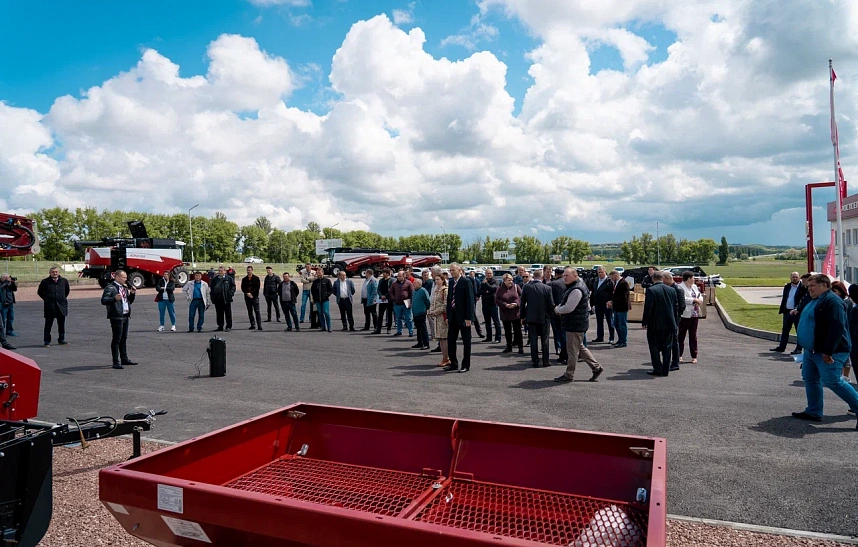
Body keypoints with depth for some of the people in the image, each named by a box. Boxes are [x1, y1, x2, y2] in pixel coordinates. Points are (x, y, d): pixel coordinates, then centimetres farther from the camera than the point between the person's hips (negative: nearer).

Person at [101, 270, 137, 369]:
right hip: (116, 317, -8)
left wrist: (132, 294, 7)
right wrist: (115, 298, -35)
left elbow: (129, 301, 24)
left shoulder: (125, 288, 18)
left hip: (125, 316, 8)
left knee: (124, 338, 15)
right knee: (116, 339, -5)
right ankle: (116, 362, 0)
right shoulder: (110, 288, -9)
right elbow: (103, 300, -20)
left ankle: (124, 359, 25)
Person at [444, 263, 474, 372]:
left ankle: (466, 365, 12)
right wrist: (448, 316, 10)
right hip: (453, 316, 7)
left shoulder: (466, 282, -10)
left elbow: (470, 300, -13)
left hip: (463, 316, -7)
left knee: (466, 341, 4)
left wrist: (468, 317, -17)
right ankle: (453, 363, 20)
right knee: (450, 340, 9)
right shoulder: (451, 282, 11)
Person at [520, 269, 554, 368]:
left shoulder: (526, 287, -6)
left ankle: (535, 361, 10)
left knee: (533, 340, 8)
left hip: (531, 317, 1)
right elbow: (551, 305, -8)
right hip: (544, 318, -1)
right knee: (544, 340, 10)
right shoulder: (547, 288, -12)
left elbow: (522, 303, 0)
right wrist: (549, 314, 11)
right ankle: (545, 361, 14)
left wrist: (523, 316, 10)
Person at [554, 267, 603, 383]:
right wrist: (559, 307, 7)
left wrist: (557, 309, -7)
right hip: (575, 323, 11)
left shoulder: (577, 290, -22)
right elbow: (568, 303, 23)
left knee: (572, 350, 0)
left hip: (575, 324, -11)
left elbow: (568, 308, -25)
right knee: (580, 347, 19)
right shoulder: (579, 284, 13)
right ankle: (596, 367, 26)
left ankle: (569, 375, 9)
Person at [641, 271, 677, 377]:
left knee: (654, 347, 5)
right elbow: (675, 307, 11)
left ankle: (658, 369, 5)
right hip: (669, 324, 5)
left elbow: (648, 308, -14)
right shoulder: (672, 290, 5)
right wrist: (674, 322, 20)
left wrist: (644, 322, -6)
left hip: (655, 324, -5)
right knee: (667, 347, 12)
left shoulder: (651, 290, -12)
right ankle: (665, 370, 16)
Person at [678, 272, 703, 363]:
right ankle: (679, 355, 9)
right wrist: (695, 300, -17)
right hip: (684, 315, -7)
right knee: (681, 335, 1)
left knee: (693, 335, 9)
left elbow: (700, 295, 18)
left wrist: (699, 301, -4)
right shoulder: (680, 287, -11)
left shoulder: (694, 287, 15)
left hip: (694, 315, 7)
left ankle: (694, 356, 14)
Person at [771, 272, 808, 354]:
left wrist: (796, 309, -24)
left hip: (797, 312, -6)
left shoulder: (803, 287, -8)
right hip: (787, 311, 7)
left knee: (799, 330, 3)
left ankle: (799, 348, 9)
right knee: (785, 330, 13)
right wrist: (781, 309, 9)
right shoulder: (787, 286, 12)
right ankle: (781, 347, 20)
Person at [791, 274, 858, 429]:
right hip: (811, 351, 10)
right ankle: (813, 412, 18)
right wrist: (809, 348, 23)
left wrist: (828, 352, -27)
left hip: (829, 353, -10)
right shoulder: (815, 301, 16)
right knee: (809, 379, 11)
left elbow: (837, 328, -25)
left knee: (832, 382, -10)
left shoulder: (832, 301, -17)